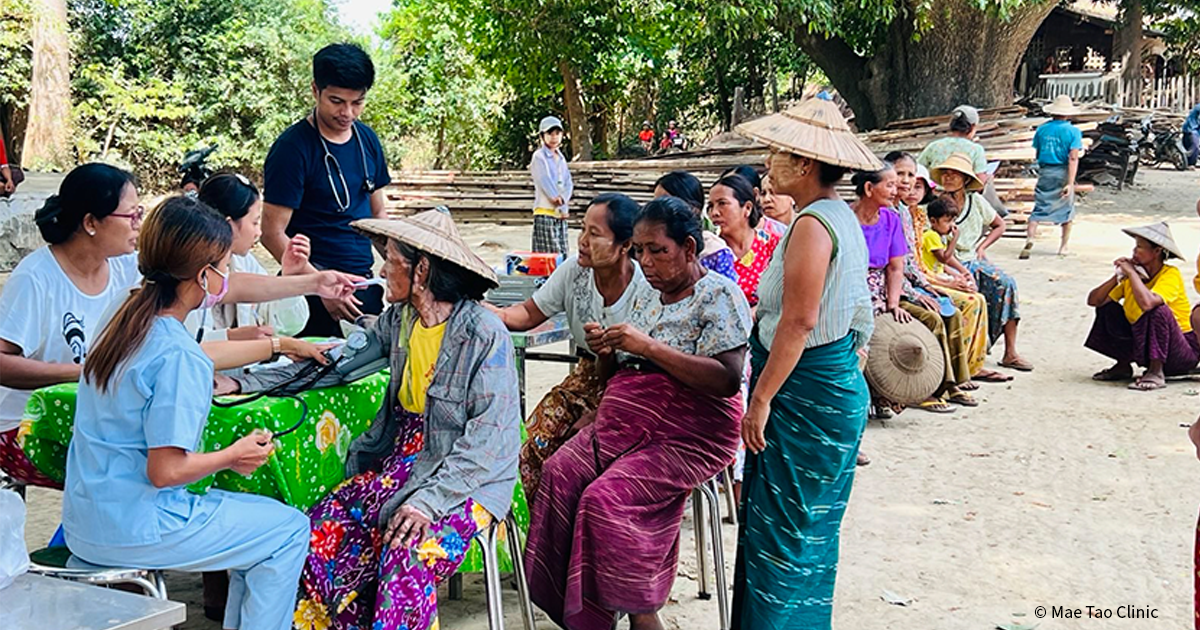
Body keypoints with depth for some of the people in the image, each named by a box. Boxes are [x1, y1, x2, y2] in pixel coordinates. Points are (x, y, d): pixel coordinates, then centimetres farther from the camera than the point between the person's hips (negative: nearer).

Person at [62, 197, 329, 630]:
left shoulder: (129, 322, 5)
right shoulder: (179, 358, -23)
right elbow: (165, 470, -25)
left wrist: (279, 345, 33)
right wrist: (233, 456, -8)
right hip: (131, 531, -9)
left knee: (258, 518, 22)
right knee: (291, 530, 3)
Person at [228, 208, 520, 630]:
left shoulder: (485, 334, -16)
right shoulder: (398, 319, 6)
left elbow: (487, 439, -19)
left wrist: (430, 499, -28)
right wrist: (243, 383, 2)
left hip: (470, 478, -7)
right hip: (402, 461, 7)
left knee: (407, 554, -31)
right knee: (321, 532, -12)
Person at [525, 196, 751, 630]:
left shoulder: (719, 296, -5)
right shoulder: (649, 299, 18)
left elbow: (727, 379, -19)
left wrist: (649, 346, -19)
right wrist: (605, 352, -1)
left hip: (688, 437, -7)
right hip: (625, 426, 8)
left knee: (605, 499, -27)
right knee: (558, 475, -17)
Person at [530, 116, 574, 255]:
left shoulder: (561, 158, 17)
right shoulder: (539, 157, -3)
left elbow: (568, 182, 8)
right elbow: (545, 182, -13)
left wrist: (563, 199, -11)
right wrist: (558, 200, -18)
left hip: (561, 212, 6)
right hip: (544, 211, -6)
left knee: (563, 251, 3)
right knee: (549, 253, -11)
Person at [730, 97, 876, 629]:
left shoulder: (812, 225, -20)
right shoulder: (842, 217, 11)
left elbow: (799, 321, -24)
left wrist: (761, 398, -21)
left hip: (807, 389, -10)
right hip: (837, 384, 10)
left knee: (782, 526, -1)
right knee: (808, 525, 19)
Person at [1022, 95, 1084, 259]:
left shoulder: (1042, 128, 2)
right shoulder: (1073, 131, -7)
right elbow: (1073, 158, -14)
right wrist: (1070, 183, -17)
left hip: (1045, 172, 1)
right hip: (1063, 173, -1)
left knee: (1039, 209, 0)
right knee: (1067, 211, 15)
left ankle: (1029, 239, -24)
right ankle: (1063, 247, 21)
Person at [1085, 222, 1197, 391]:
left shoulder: (1171, 275, -19)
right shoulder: (1134, 275, 0)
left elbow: (1147, 303, -41)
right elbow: (1093, 301, -4)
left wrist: (1131, 272, -27)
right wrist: (1118, 276, -14)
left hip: (1183, 350, -7)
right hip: (1146, 344, 7)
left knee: (1159, 310, -34)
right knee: (1108, 308, -1)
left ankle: (1156, 373, -23)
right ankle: (1123, 365, 9)